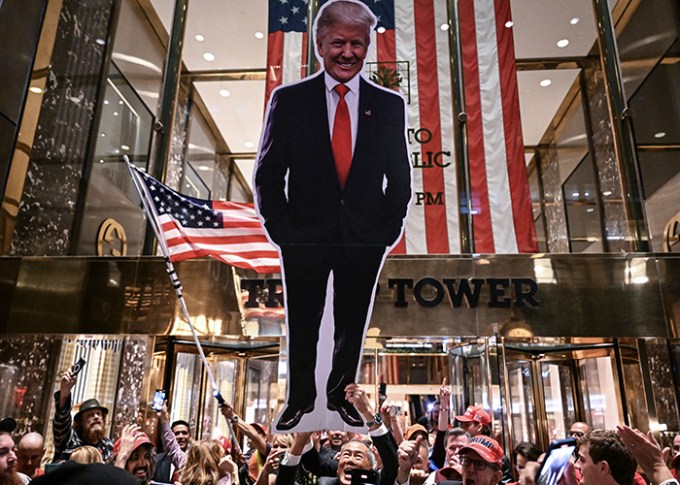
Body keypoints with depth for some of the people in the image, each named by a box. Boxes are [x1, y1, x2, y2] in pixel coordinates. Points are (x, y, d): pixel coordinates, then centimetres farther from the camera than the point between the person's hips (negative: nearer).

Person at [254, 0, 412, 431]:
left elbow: (400, 177, 7)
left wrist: (389, 230, -2)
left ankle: (341, 395, 38)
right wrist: (280, 230, -6)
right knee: (302, 326, 13)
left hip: (366, 238, 2)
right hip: (306, 235, -1)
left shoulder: (390, 105, 4)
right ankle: (300, 398, 35)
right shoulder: (288, 100, 0)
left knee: (353, 325, 15)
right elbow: (267, 174, 1)